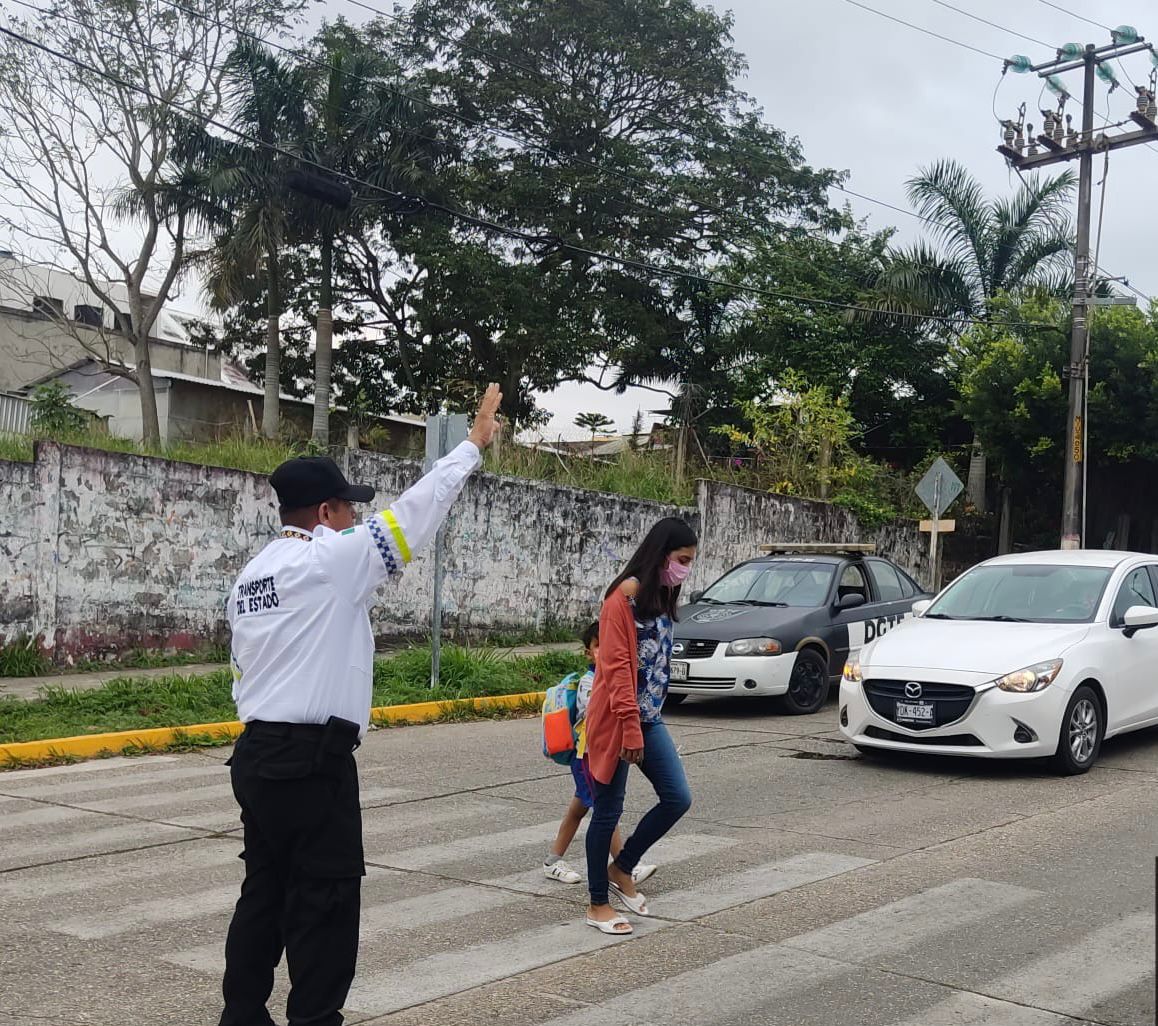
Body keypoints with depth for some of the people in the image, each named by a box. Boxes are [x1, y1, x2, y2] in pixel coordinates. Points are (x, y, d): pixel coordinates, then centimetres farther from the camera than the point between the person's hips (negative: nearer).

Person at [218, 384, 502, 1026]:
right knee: (325, 906, 0)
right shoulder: (331, 560, -11)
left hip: (256, 753, 9)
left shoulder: (253, 572, 13)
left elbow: (242, 669, 16)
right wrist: (475, 443, 2)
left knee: (265, 893, 16)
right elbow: (415, 512, -8)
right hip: (312, 758, -9)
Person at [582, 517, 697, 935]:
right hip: (616, 720, -8)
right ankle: (598, 904, 15)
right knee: (608, 810, 2)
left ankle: (621, 869, 22)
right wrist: (630, 727, -22)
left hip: (650, 718, 9)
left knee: (677, 798, 4)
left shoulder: (662, 596, 12)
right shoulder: (625, 596, -15)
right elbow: (616, 666, -20)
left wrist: (646, 722, 17)